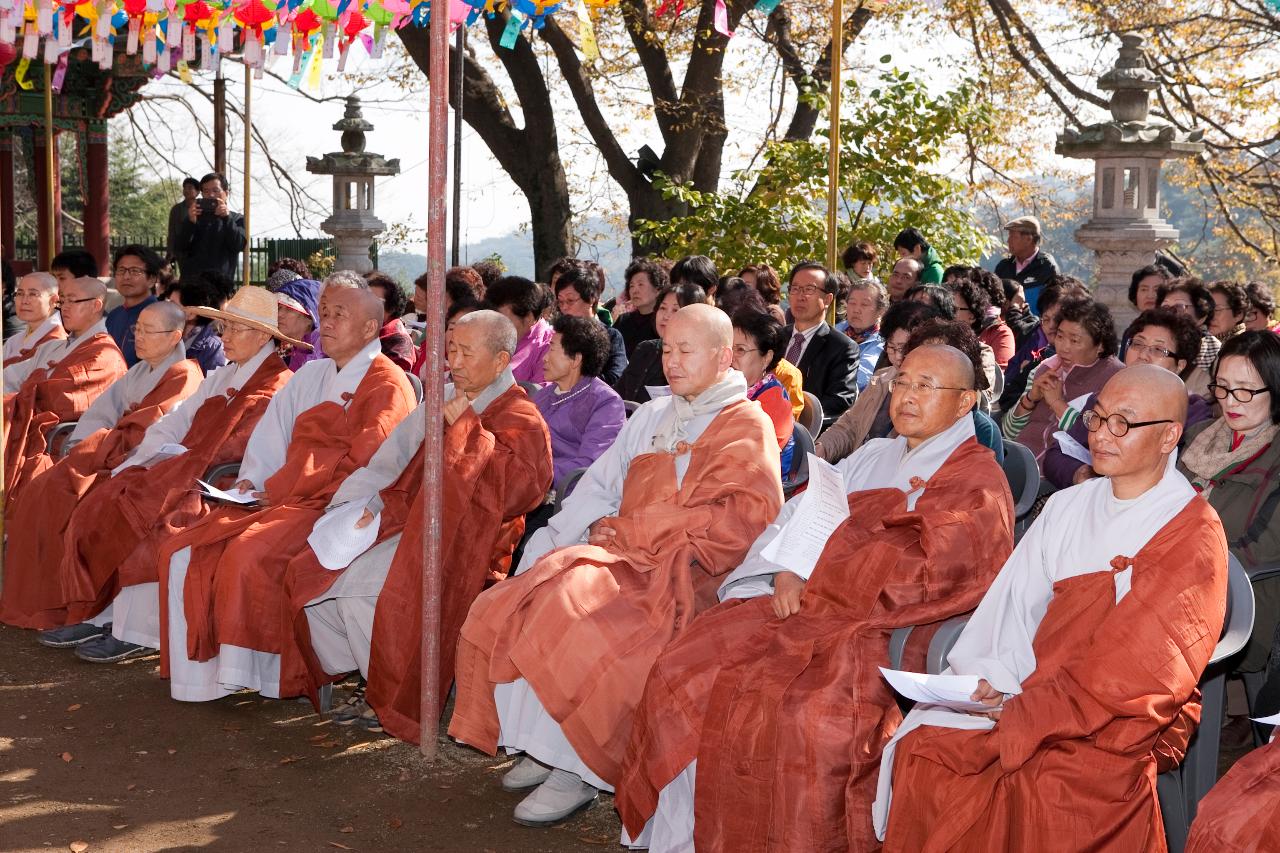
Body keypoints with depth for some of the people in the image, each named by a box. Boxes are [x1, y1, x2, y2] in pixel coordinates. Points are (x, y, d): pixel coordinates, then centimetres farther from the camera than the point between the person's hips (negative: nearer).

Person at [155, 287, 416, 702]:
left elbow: (360, 464, -14)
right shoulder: (311, 375, 21)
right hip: (280, 498, 8)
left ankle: (256, 671, -16)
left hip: (330, 505, -8)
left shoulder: (386, 385, -5)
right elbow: (272, 434, 18)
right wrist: (251, 482, -2)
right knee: (182, 550, -8)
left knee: (247, 553, -31)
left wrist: (278, 493, -14)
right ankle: (200, 667, -5)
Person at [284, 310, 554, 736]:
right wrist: (363, 507, -3)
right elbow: (392, 460, 14)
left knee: (360, 586, -25)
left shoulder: (521, 420, -5)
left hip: (462, 542, -8)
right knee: (311, 573, -6)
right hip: (410, 523, 8)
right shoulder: (442, 401, 16)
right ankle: (370, 682, 6)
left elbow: (513, 483, -23)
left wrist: (464, 426, -18)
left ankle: (393, 697, -5)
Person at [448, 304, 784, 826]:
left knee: (566, 608, -30)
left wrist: (626, 530, -10)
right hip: (625, 559, 7)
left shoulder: (747, 426, 1)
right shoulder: (651, 417, 21)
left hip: (682, 576, -7)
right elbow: (599, 488, 16)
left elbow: (736, 520, -13)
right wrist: (554, 548, -2)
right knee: (501, 611, -11)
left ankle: (575, 770, -16)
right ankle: (545, 749, -2)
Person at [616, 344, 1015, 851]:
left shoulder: (977, 480, 1)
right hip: (809, 602, 7)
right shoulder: (872, 457, 23)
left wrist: (820, 577, -10)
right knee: (686, 670, -9)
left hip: (887, 626, -7)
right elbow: (800, 510, 14)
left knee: (804, 711, -33)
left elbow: (928, 570, -13)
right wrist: (788, 573, -6)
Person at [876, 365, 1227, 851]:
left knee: (1045, 790, -31)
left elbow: (1143, 671, -12)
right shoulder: (1067, 507, 14)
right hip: (1031, 696, 5)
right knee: (920, 751, -18)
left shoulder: (1194, 536, -6)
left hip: (1125, 725, -4)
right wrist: (992, 679, -12)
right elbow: (1016, 604, 8)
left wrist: (1025, 713, -16)